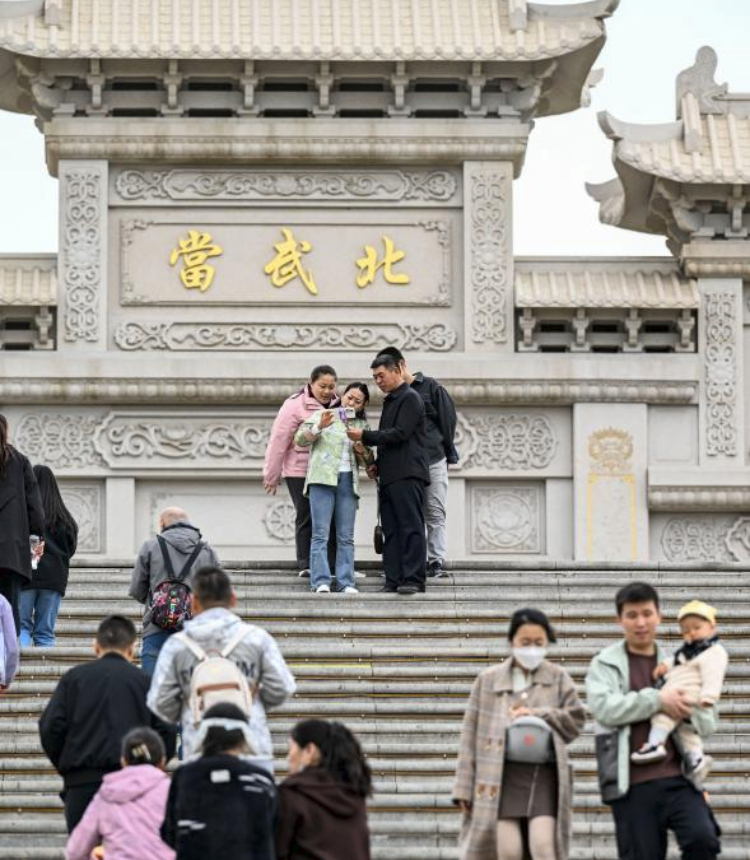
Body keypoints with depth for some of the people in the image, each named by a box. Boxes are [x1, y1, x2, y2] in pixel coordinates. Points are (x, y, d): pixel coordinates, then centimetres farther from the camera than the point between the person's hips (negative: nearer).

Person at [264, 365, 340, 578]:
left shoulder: (337, 406, 8)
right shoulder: (295, 405, -9)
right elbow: (278, 441, -7)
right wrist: (272, 476, -5)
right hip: (300, 472, -4)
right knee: (306, 519, 1)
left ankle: (336, 565, 6)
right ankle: (305, 565, 7)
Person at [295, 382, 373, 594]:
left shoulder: (362, 425, 18)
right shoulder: (322, 415, 7)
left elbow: (369, 461, 22)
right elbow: (300, 439, 0)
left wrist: (362, 451, 0)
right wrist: (319, 427, -15)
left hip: (348, 481, 4)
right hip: (323, 479, -4)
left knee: (346, 536, 1)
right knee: (321, 533, -9)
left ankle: (345, 582, 1)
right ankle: (321, 582, -13)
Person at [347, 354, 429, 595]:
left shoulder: (409, 398, -6)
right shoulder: (390, 402, 23)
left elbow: (400, 434, -16)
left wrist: (364, 436, -14)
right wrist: (378, 464, 14)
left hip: (407, 475, -10)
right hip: (389, 476, 10)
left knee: (411, 527, -10)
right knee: (391, 530, 5)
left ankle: (413, 579, -12)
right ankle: (394, 580, 5)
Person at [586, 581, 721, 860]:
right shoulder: (605, 664, 9)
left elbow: (707, 723, 15)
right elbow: (605, 707, -11)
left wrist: (684, 707, -7)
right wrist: (658, 699, -13)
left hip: (678, 777, 2)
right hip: (632, 784, -1)